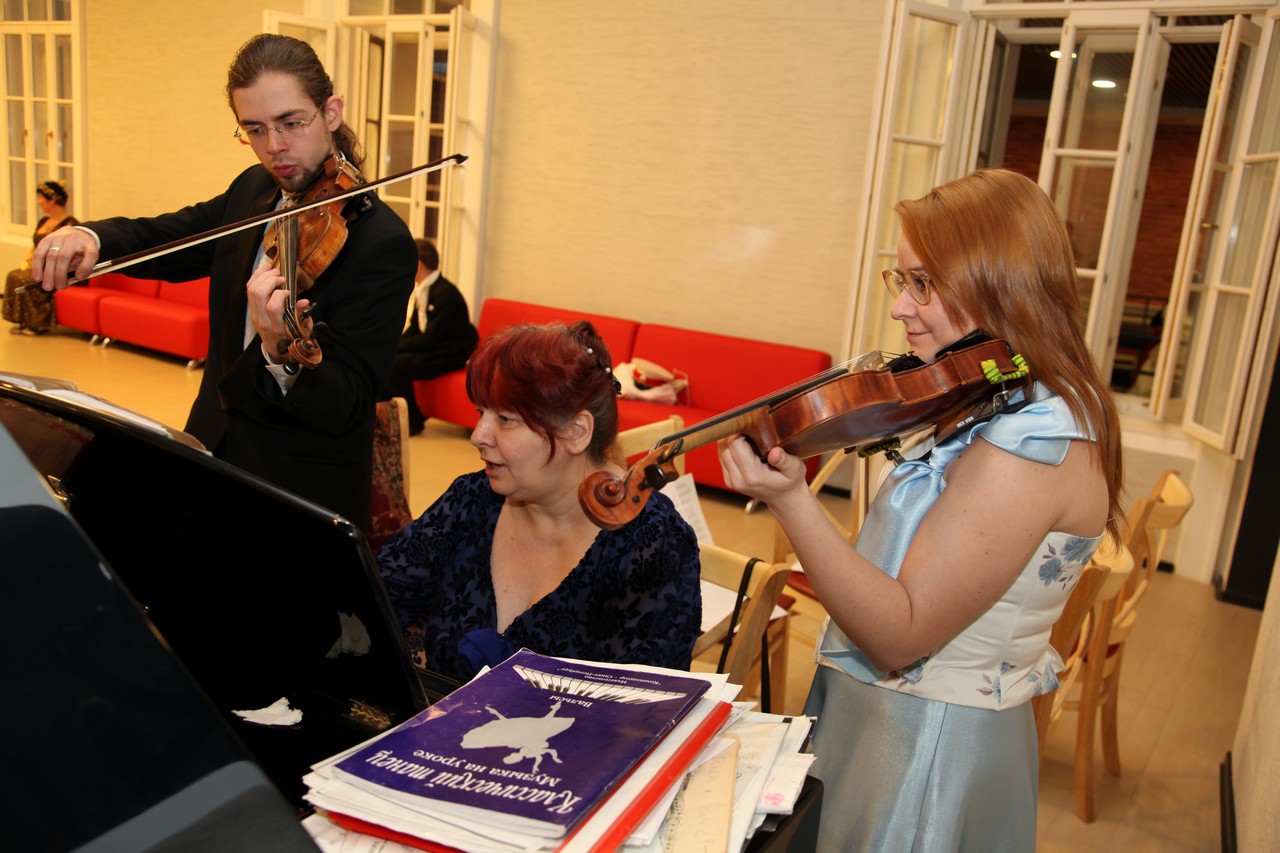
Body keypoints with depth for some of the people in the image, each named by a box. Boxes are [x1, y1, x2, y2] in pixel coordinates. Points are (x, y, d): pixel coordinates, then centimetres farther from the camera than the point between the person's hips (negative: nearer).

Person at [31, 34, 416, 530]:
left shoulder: (382, 243, -22)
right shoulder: (254, 191, 2)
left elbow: (346, 407, -26)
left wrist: (282, 358, -46)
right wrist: (89, 236, -12)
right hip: (215, 453, 7)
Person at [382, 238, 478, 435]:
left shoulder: (445, 293, -20)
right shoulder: (420, 289, 8)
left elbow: (431, 338, -23)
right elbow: (413, 329, 13)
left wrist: (395, 346, -19)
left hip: (450, 355, -9)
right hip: (429, 348, 9)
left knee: (395, 364, -26)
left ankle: (413, 421, -9)